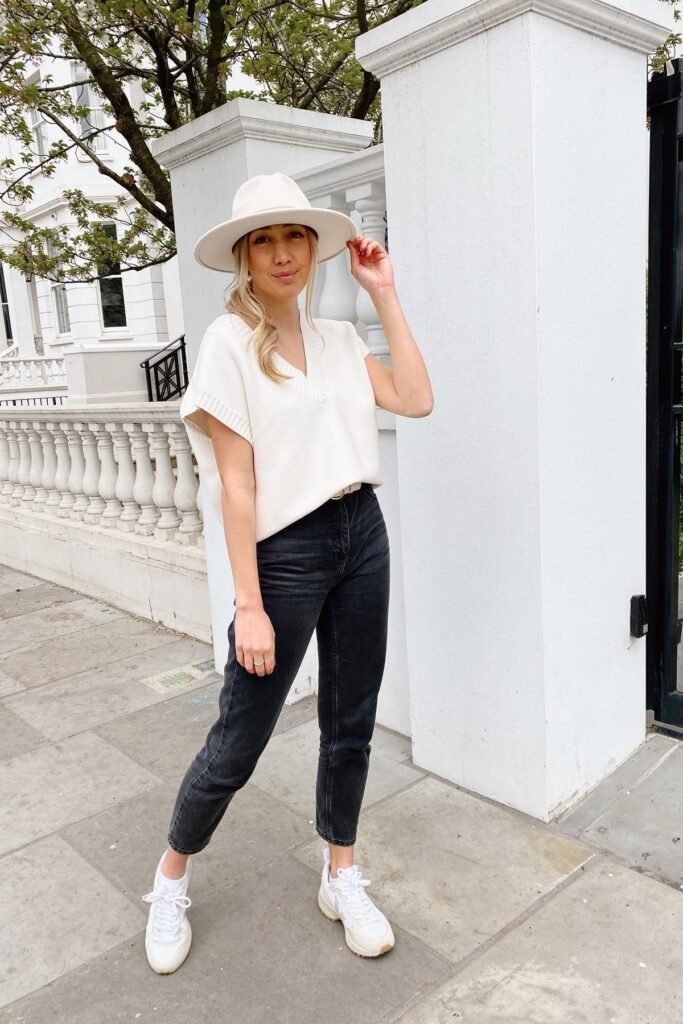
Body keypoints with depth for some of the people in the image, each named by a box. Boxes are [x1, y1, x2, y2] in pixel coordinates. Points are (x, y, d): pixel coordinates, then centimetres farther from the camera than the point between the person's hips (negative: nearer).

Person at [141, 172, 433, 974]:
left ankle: (341, 879, 36)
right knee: (238, 741, 6)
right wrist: (249, 606, -14)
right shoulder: (228, 342, -7)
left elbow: (417, 400, -3)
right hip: (285, 550, -5)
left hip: (361, 533, 6)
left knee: (351, 722, 15)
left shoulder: (338, 338, 9)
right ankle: (171, 879, 33)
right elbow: (235, 481, -12)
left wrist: (384, 294, 0)